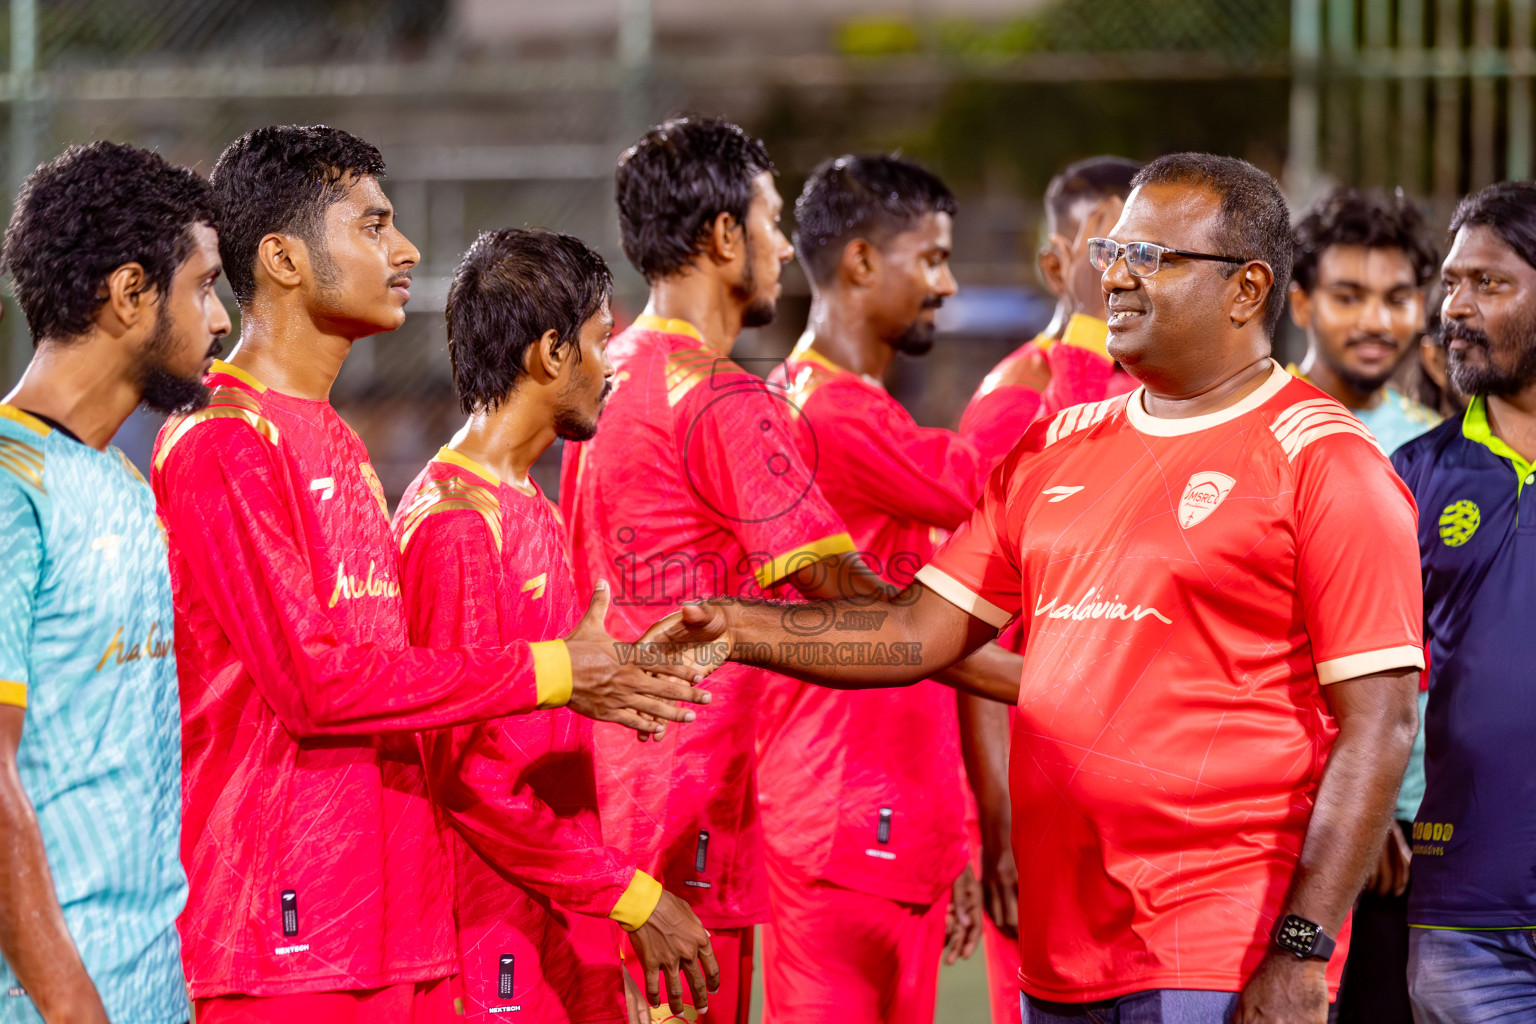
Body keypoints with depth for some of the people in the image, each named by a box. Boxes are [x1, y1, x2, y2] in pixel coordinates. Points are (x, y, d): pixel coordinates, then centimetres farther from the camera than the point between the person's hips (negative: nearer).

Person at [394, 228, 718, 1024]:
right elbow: (469, 770, -19)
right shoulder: (458, 522, -14)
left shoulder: (529, 510, 16)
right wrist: (632, 897, -16)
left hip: (569, 940, 9)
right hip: (498, 950, -9)